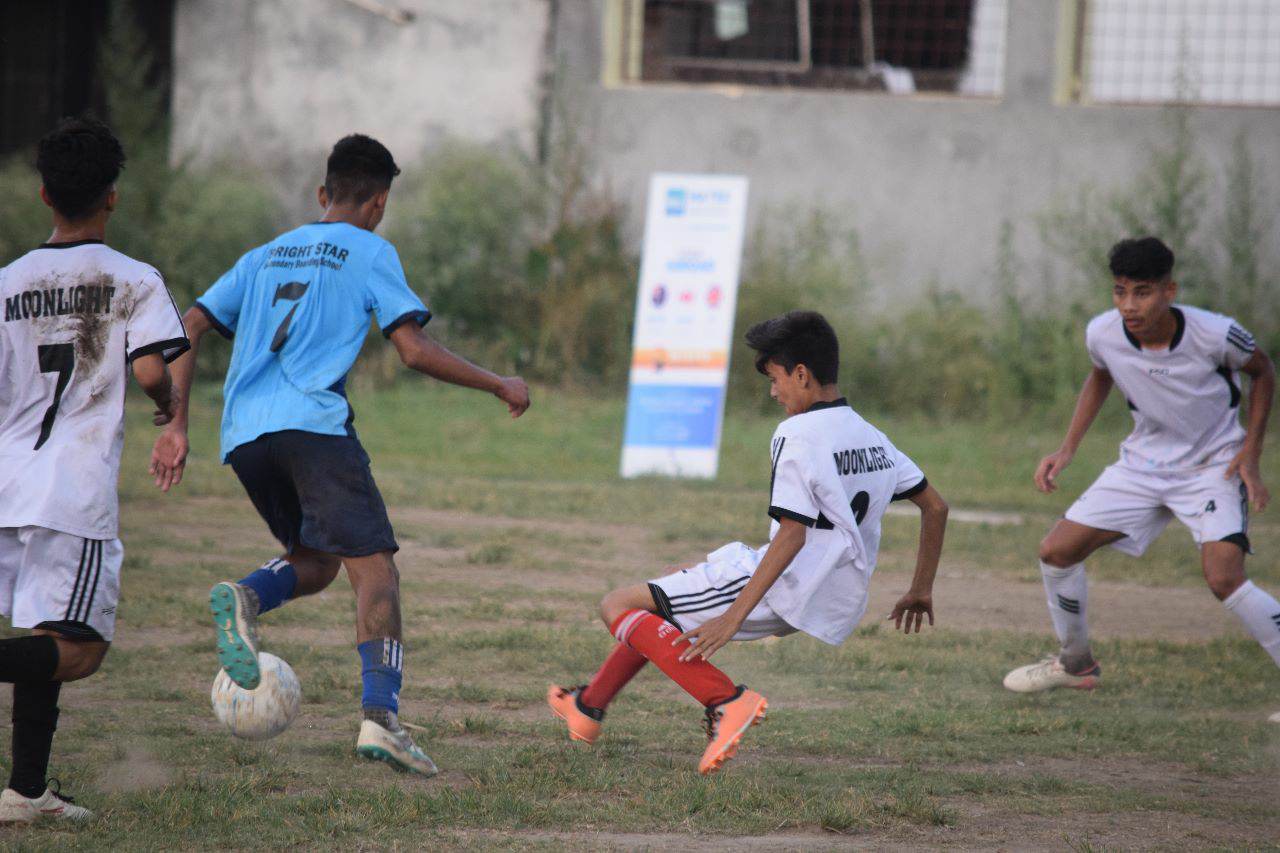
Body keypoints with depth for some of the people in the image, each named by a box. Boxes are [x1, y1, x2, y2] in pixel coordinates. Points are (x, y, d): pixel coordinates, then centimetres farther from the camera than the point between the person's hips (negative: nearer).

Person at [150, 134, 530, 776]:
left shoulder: (267, 256, 26)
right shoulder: (371, 253, 10)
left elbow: (189, 329, 19)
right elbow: (415, 351, 0)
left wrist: (175, 427, 18)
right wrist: (499, 386, 11)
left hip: (243, 435, 6)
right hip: (313, 422, -6)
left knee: (316, 562, 21)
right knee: (374, 570, -8)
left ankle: (246, 597, -12)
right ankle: (380, 719, -26)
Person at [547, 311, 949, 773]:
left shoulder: (797, 435, -15)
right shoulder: (872, 438, 11)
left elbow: (792, 535, -23)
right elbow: (935, 507, 17)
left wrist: (734, 616, -24)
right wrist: (921, 590, 28)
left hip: (782, 592, -10)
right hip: (832, 609, 10)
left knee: (618, 606, -5)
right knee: (666, 592, 29)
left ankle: (726, 701, -19)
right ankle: (588, 706, 34)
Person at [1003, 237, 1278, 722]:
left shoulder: (1214, 334, -26)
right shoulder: (1103, 334, -15)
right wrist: (1067, 450, 4)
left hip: (1214, 464, -5)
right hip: (1144, 463, 5)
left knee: (1224, 578, -26)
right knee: (1056, 551, -2)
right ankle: (1076, 664, 23)